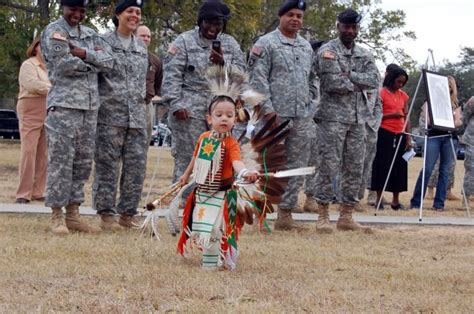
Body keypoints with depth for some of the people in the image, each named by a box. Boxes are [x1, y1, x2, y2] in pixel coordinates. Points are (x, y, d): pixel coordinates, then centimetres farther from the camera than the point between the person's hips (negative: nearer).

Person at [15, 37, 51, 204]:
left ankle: (38, 192, 6)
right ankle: (23, 194, -10)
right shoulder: (28, 65, -3)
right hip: (31, 113, -6)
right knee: (29, 152, -10)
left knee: (43, 154, 3)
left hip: (48, 114, 7)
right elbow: (31, 83, -19)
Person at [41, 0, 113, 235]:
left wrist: (84, 54, -11)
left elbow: (108, 62, 4)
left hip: (90, 106, 7)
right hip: (63, 104, -7)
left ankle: (73, 214, 13)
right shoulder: (54, 31, -2)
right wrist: (92, 64, -2)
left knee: (83, 162, 7)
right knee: (61, 161, -7)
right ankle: (57, 216, -4)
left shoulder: (90, 34, 18)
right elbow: (64, 64, -16)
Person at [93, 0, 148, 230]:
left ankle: (127, 213, 11)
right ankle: (106, 214, 3)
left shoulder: (141, 47, 16)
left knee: (137, 165, 3)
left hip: (137, 115, 6)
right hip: (110, 114, -6)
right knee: (108, 165, -3)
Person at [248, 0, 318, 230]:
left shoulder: (307, 47, 17)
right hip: (276, 116, -6)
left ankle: (285, 214, 11)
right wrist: (268, 110, -15)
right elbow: (258, 79, -9)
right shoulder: (266, 44, -3)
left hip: (302, 118, 6)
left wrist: (311, 106, 12)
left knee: (297, 168, 6)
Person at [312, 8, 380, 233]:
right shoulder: (328, 51, -2)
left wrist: (350, 75, -11)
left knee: (354, 168, 5)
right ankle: (323, 216, -4)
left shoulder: (364, 55, 16)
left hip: (358, 117, 6)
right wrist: (360, 84, -4)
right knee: (329, 166, -8)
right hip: (334, 116, -6)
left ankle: (346, 217, 11)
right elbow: (332, 82, -15)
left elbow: (375, 80, 0)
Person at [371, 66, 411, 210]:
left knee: (399, 166, 6)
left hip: (400, 135, 5)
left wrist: (409, 138, 7)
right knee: (383, 165, -2)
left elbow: (406, 118, 14)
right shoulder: (382, 93, -3)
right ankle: (379, 198, 4)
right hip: (385, 134, -5)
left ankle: (396, 200, 12)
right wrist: (392, 115, -18)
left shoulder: (403, 95, 13)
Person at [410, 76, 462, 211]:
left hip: (450, 137, 3)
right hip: (433, 135, -3)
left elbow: (459, 122, 8)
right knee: (427, 169, -9)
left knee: (445, 170, 1)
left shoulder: (455, 104, 16)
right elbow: (426, 120, 1)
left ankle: (439, 203, 4)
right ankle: (415, 202, -4)